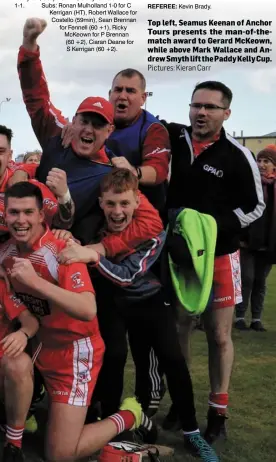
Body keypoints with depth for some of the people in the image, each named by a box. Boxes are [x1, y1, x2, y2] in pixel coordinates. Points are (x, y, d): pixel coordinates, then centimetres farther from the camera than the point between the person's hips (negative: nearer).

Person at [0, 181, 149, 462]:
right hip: (36, 345, 7)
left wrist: (35, 281, -41)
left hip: (73, 352, -6)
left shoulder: (62, 249, -23)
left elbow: (88, 310, -36)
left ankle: (128, 417, 14)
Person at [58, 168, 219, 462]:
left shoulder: (153, 231, -27)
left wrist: (92, 256, -51)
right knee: (114, 355, -22)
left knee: (173, 359, -13)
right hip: (111, 299, 1)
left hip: (148, 298, -1)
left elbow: (127, 276, -35)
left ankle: (192, 434, 3)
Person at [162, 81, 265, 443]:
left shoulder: (237, 156, -11)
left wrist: (215, 226, -18)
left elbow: (255, 206, -4)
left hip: (219, 256, -3)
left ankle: (218, 411, 19)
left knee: (218, 335, 5)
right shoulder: (173, 139, -3)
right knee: (178, 327, 11)